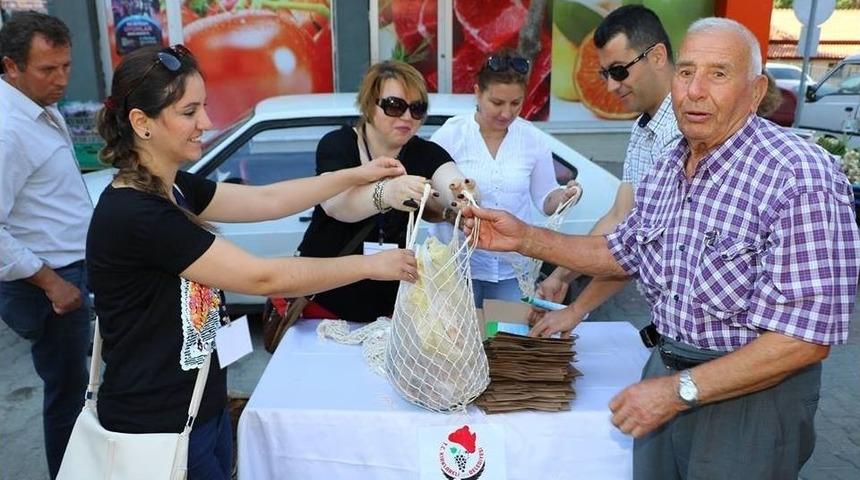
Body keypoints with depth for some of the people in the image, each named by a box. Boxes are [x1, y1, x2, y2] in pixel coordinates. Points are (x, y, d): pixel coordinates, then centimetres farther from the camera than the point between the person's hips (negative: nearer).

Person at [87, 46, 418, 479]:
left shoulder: (172, 188, 1)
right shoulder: (133, 214, -27)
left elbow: (266, 201, 5)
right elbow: (263, 278, -26)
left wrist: (357, 176, -1)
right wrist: (371, 265, -18)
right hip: (158, 426, -8)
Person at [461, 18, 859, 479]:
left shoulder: (801, 179, -22)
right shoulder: (665, 170, 1)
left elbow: (807, 336, -24)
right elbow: (624, 253, 14)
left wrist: (680, 390, -22)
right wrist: (524, 238, 3)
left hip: (752, 391, -6)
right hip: (668, 372, 7)